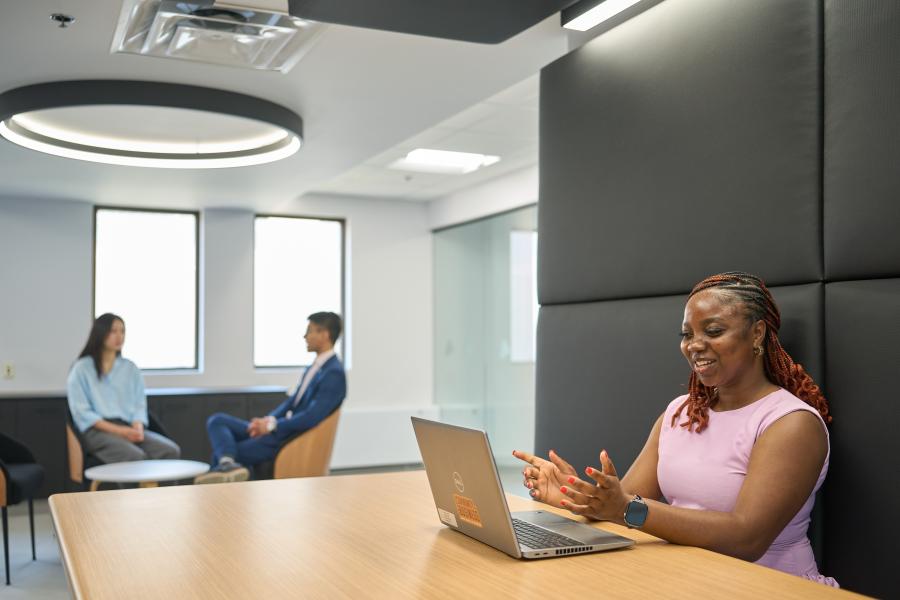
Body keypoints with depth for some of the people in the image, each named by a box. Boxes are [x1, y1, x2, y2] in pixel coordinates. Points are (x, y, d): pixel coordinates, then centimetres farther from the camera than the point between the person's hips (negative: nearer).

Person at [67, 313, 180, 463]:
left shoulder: (131, 368, 20)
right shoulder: (81, 369, 7)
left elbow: (139, 405, 15)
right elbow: (81, 411, -2)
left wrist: (138, 428, -9)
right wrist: (117, 430, -15)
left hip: (128, 428, 4)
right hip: (98, 430, -4)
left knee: (171, 451, -27)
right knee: (136, 457, -36)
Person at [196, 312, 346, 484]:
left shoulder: (334, 373, -17)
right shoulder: (317, 366, 14)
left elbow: (311, 417, -24)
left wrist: (271, 425, -16)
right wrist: (268, 420, 0)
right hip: (281, 429, 10)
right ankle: (226, 464, -24)